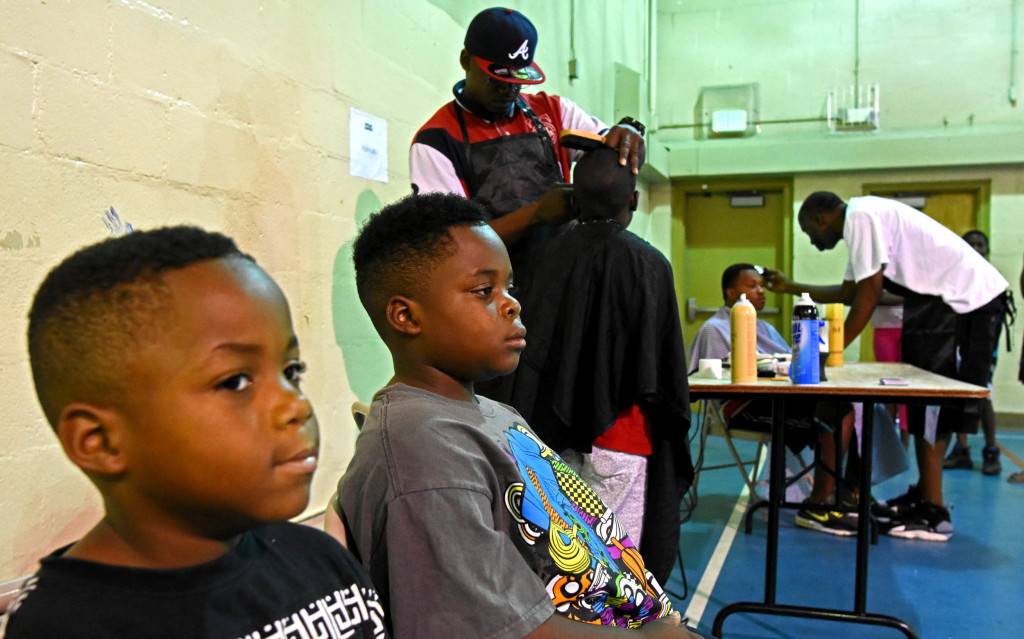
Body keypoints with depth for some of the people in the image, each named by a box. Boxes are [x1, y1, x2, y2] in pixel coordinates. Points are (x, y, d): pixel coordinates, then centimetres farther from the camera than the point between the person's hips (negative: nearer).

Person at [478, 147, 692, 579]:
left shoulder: (549, 258, -2)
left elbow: (526, 351, 2)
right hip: (620, 438, -3)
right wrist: (673, 429, 8)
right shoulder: (649, 264, -10)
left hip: (555, 432, 3)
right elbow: (665, 363, -7)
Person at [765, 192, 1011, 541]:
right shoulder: (862, 218, 19)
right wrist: (789, 287, 29)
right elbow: (848, 292, 25)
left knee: (931, 403, -9)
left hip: (965, 299, -10)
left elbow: (871, 289, -19)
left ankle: (932, 515, -6)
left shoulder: (861, 216, -13)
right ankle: (924, 493, 23)